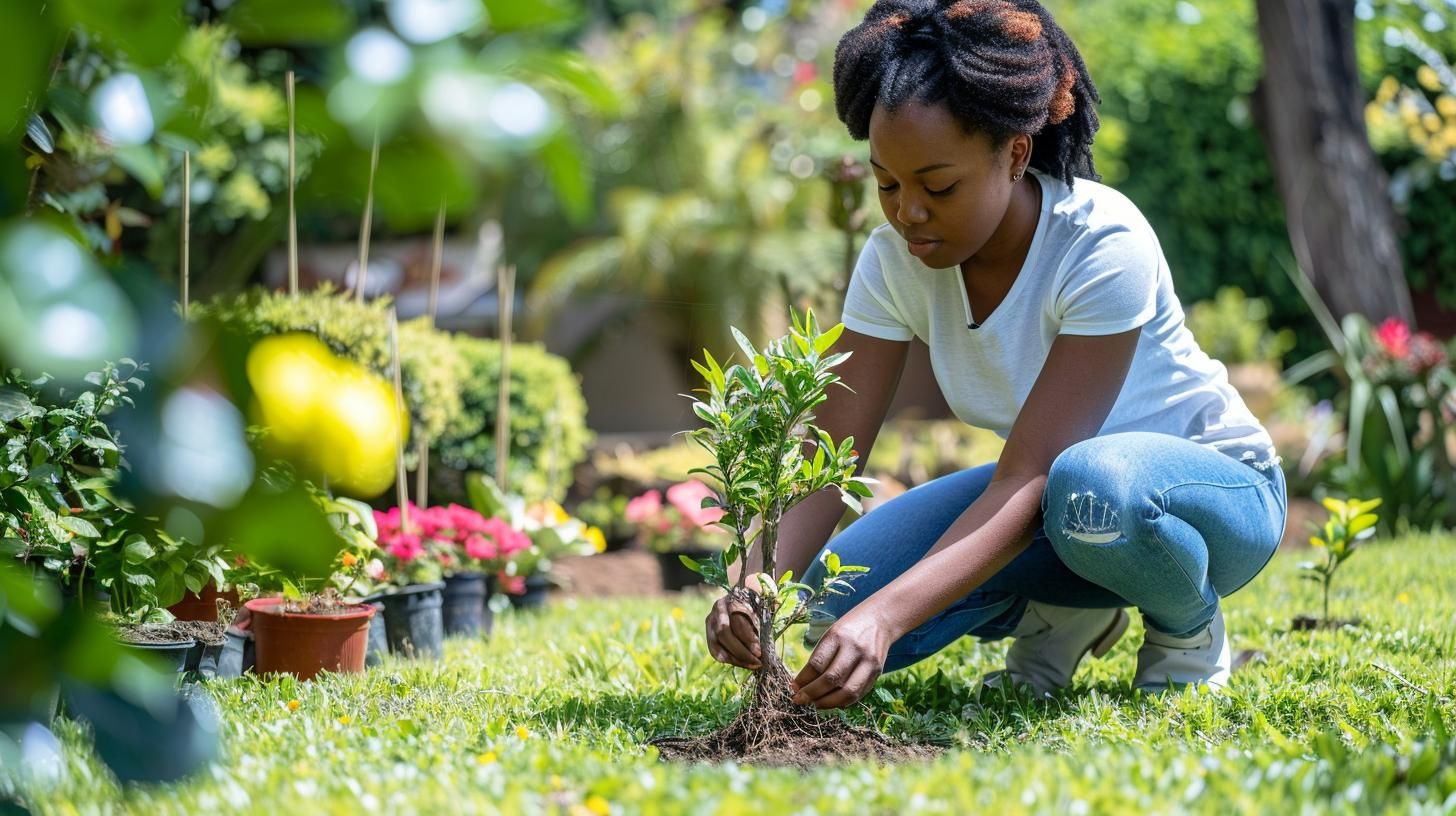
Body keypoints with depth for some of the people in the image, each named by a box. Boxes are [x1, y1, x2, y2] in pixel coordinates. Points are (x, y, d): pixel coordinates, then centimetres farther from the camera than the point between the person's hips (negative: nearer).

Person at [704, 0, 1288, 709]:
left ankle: (1190, 626, -7)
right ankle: (1066, 611, 7)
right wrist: (754, 587, -37)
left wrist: (888, 614, -47)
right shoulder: (894, 261, -13)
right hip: (1049, 486, 5)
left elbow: (1031, 479, -34)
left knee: (1092, 484, -42)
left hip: (1220, 489, -5)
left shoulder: (1104, 245, -30)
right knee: (838, 605, -19)